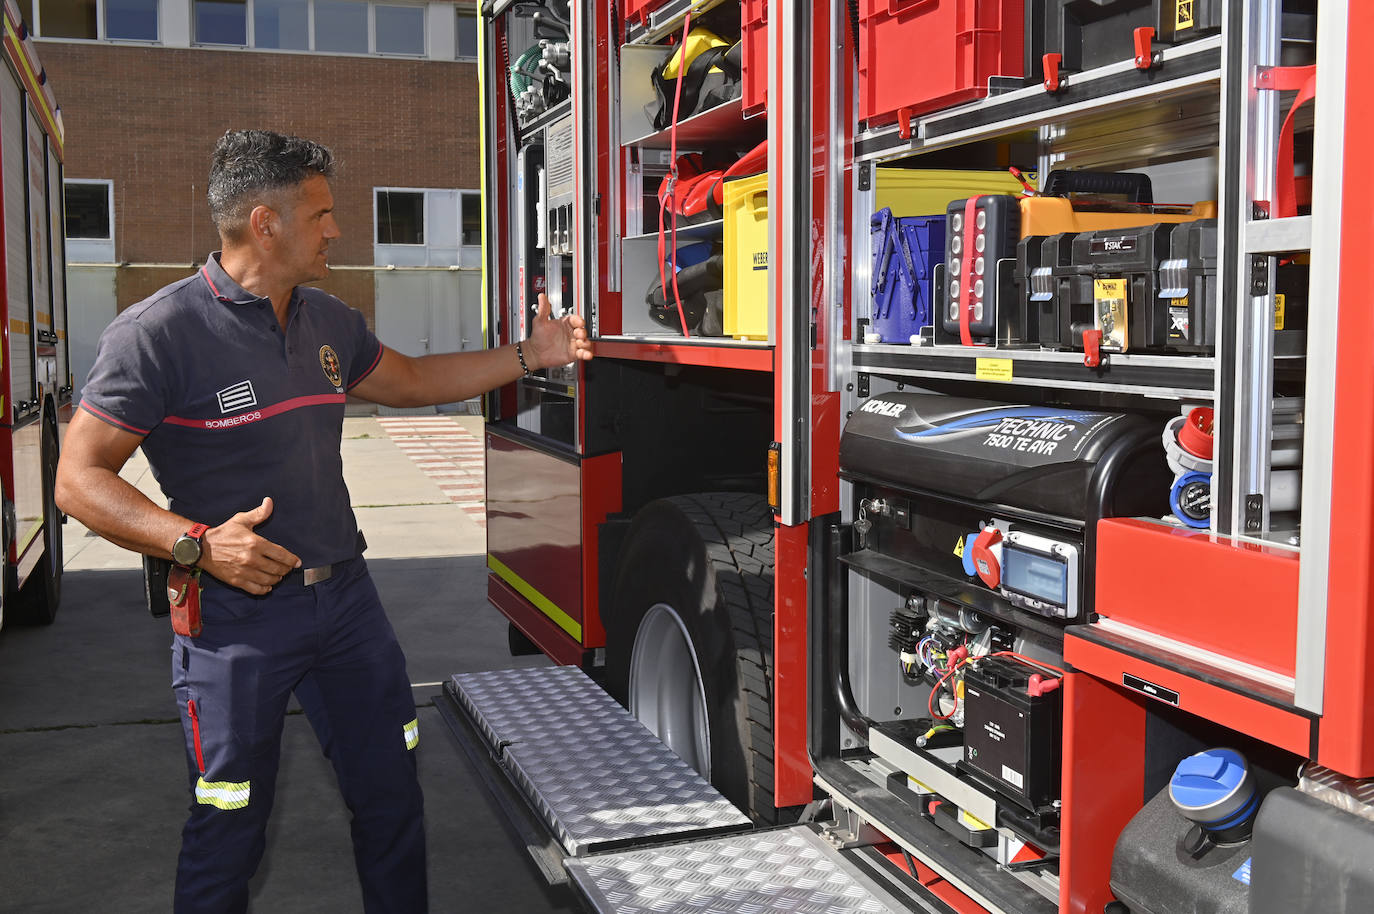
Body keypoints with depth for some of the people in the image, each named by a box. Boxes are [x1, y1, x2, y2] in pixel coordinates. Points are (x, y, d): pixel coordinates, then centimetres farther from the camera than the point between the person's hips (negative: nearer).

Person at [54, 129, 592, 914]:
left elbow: (413, 382, 23)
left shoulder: (329, 323, 7)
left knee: (391, 793, 14)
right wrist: (198, 543, -25)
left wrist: (530, 356, 17)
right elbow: (81, 479, -13)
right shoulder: (158, 334, -15)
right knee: (230, 829, 5)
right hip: (236, 617, -6)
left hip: (346, 596, 6)